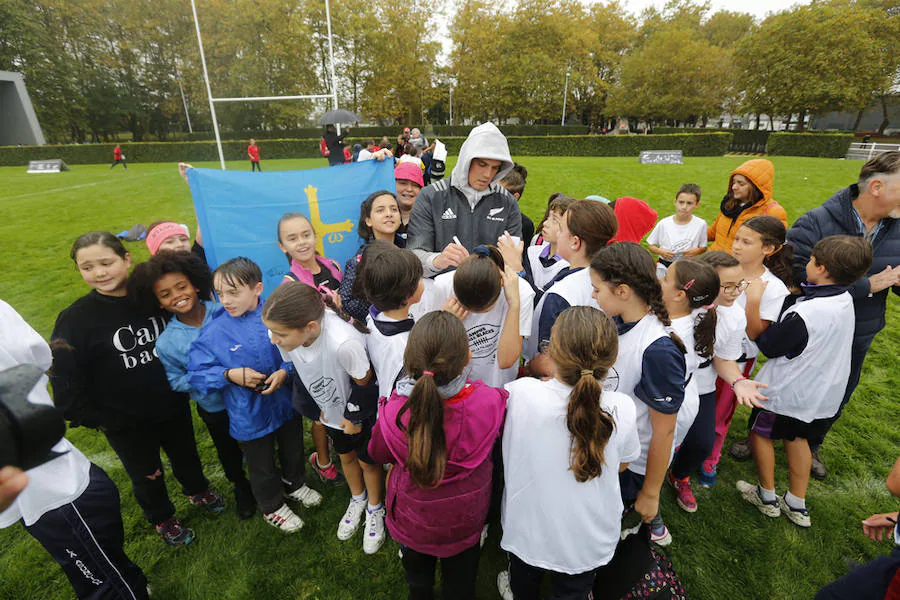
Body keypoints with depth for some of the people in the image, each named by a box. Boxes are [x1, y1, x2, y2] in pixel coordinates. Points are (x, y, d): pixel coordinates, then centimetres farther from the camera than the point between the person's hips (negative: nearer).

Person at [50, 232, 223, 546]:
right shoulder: (75, 319, -19)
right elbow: (65, 382, -15)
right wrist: (98, 419, -12)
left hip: (173, 405, 2)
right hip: (126, 423, -2)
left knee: (186, 454, 26)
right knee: (146, 474, 22)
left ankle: (198, 490, 57)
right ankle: (162, 518, 51)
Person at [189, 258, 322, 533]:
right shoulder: (213, 332, -17)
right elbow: (196, 374, -11)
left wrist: (285, 370, -22)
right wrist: (230, 375, -25)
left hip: (286, 402, 2)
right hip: (248, 415, -1)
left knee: (293, 450, 27)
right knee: (262, 467, 21)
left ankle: (295, 484, 59)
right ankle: (273, 507, 50)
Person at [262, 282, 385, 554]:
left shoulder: (344, 342, -45)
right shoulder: (288, 332, -26)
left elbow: (364, 383, -25)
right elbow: (300, 372, -4)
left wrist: (355, 417, -11)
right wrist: (314, 410, 3)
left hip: (361, 414, -5)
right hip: (332, 412, 5)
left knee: (367, 461, 19)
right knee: (346, 457, 27)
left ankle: (375, 510, 49)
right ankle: (357, 500, 57)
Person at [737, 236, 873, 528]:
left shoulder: (803, 315, -31)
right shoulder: (844, 300, -4)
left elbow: (769, 346, -20)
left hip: (787, 391, -8)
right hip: (823, 391, 8)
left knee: (760, 432, 13)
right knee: (797, 436, 23)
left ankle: (767, 497, 28)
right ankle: (797, 505, 33)